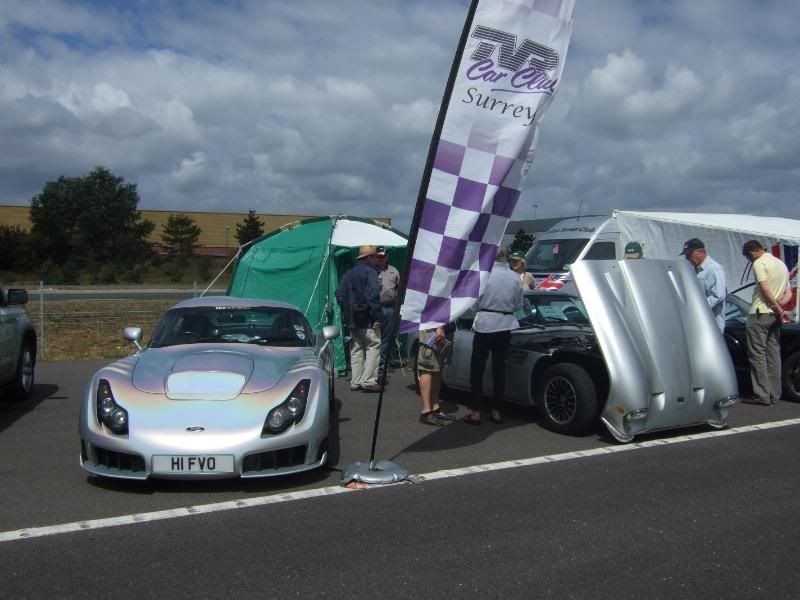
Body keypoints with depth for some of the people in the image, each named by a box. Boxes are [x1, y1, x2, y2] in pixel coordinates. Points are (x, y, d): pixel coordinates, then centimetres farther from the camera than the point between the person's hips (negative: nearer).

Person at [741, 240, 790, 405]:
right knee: (773, 355, 9)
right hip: (774, 316, 8)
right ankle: (774, 394, 11)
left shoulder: (759, 263, -8)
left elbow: (765, 290, -17)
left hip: (760, 313, -8)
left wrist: (779, 310, -12)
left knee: (757, 354, -6)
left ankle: (762, 395, -9)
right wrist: (779, 308, 3)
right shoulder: (781, 263, 20)